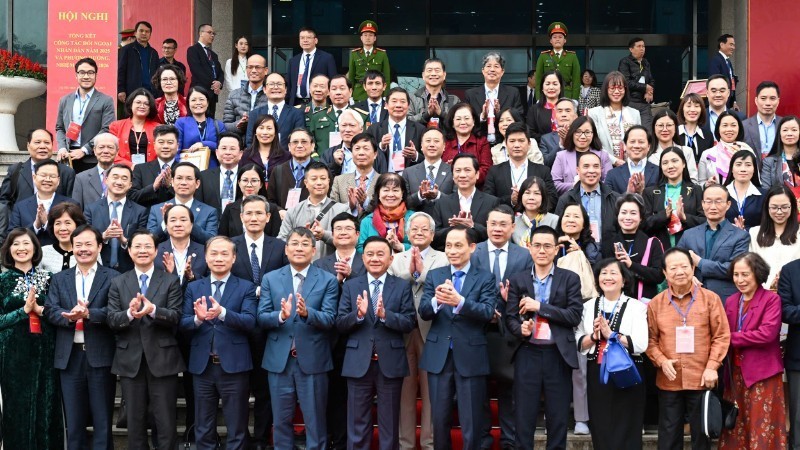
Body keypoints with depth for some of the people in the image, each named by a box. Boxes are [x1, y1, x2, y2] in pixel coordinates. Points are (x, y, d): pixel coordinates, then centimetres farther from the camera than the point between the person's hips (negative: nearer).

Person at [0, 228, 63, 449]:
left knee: (47, 406, 3)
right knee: (18, 407, 2)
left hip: (45, 350, 2)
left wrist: (41, 310, -10)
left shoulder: (47, 278, 6)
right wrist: (24, 310, -14)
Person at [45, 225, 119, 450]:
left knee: (102, 419, 5)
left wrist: (88, 314, -25)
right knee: (73, 420, 11)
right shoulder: (59, 279, 12)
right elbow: (50, 310, 1)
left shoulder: (113, 277, 0)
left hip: (101, 355, -3)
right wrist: (70, 316, -18)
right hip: (70, 356, 3)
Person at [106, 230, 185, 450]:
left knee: (166, 423, 2)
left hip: (162, 359, -2)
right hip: (130, 361, 2)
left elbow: (175, 317, -9)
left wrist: (153, 310, -28)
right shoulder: (118, 283, 8)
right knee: (135, 423, 11)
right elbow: (111, 320, -2)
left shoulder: (171, 281, 2)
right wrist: (130, 313, -23)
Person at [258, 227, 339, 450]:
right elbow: (261, 318, -2)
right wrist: (281, 315, -22)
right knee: (281, 420, 11)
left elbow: (329, 319, -10)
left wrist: (307, 312, -28)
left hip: (313, 360, -2)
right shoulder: (270, 279, 5)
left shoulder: (328, 280, 0)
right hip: (279, 360, 2)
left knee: (315, 421, 6)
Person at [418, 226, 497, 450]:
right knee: (439, 419, 13)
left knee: (472, 424, 4)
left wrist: (459, 301, -34)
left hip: (470, 357, -3)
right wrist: (436, 301, -27)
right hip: (438, 356, 3)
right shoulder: (434, 275, 7)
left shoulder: (485, 278, -1)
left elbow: (488, 312, -16)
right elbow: (423, 312, -4)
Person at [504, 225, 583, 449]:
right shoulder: (517, 280, 9)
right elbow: (510, 317, 4)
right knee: (524, 416, 5)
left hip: (558, 354, -1)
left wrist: (540, 307, -11)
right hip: (527, 354, 1)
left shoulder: (570, 279, 4)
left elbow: (575, 315, -6)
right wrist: (520, 329, -18)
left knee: (558, 416, 6)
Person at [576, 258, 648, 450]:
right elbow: (578, 344, 8)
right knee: (600, 432, 7)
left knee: (626, 434, 0)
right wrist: (594, 336, -10)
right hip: (597, 375, 3)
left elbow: (641, 344, -12)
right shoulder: (589, 306, 10)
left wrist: (611, 334, -14)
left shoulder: (635, 307, 0)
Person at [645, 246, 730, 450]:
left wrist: (712, 366, -10)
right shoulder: (655, 303, 4)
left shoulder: (710, 298, 0)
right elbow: (651, 339, 6)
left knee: (702, 433, 9)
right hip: (669, 381, 1)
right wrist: (662, 361, -11)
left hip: (701, 379, -1)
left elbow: (722, 336, -1)